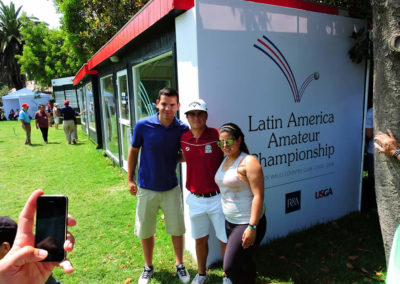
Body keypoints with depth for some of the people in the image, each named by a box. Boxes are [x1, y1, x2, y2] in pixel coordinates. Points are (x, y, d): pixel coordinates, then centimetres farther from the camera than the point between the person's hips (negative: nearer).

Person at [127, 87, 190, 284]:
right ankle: (148, 267, 38)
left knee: (177, 229, 11)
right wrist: (130, 179, 2)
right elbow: (133, 151, 1)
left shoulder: (182, 129, -9)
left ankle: (180, 265, 35)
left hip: (171, 188, 1)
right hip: (146, 188, 0)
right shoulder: (143, 125, -12)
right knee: (145, 231, 15)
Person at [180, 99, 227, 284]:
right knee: (200, 239, 19)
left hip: (217, 198, -3)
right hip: (195, 200, 4)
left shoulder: (217, 136, -13)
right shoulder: (184, 139, 0)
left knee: (225, 240, 9)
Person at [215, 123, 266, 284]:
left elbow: (258, 195, -21)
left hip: (247, 223, -8)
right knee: (244, 263, 21)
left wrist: (252, 227, -23)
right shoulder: (225, 160, 8)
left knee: (231, 267, -4)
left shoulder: (248, 162, -17)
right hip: (230, 221, 8)